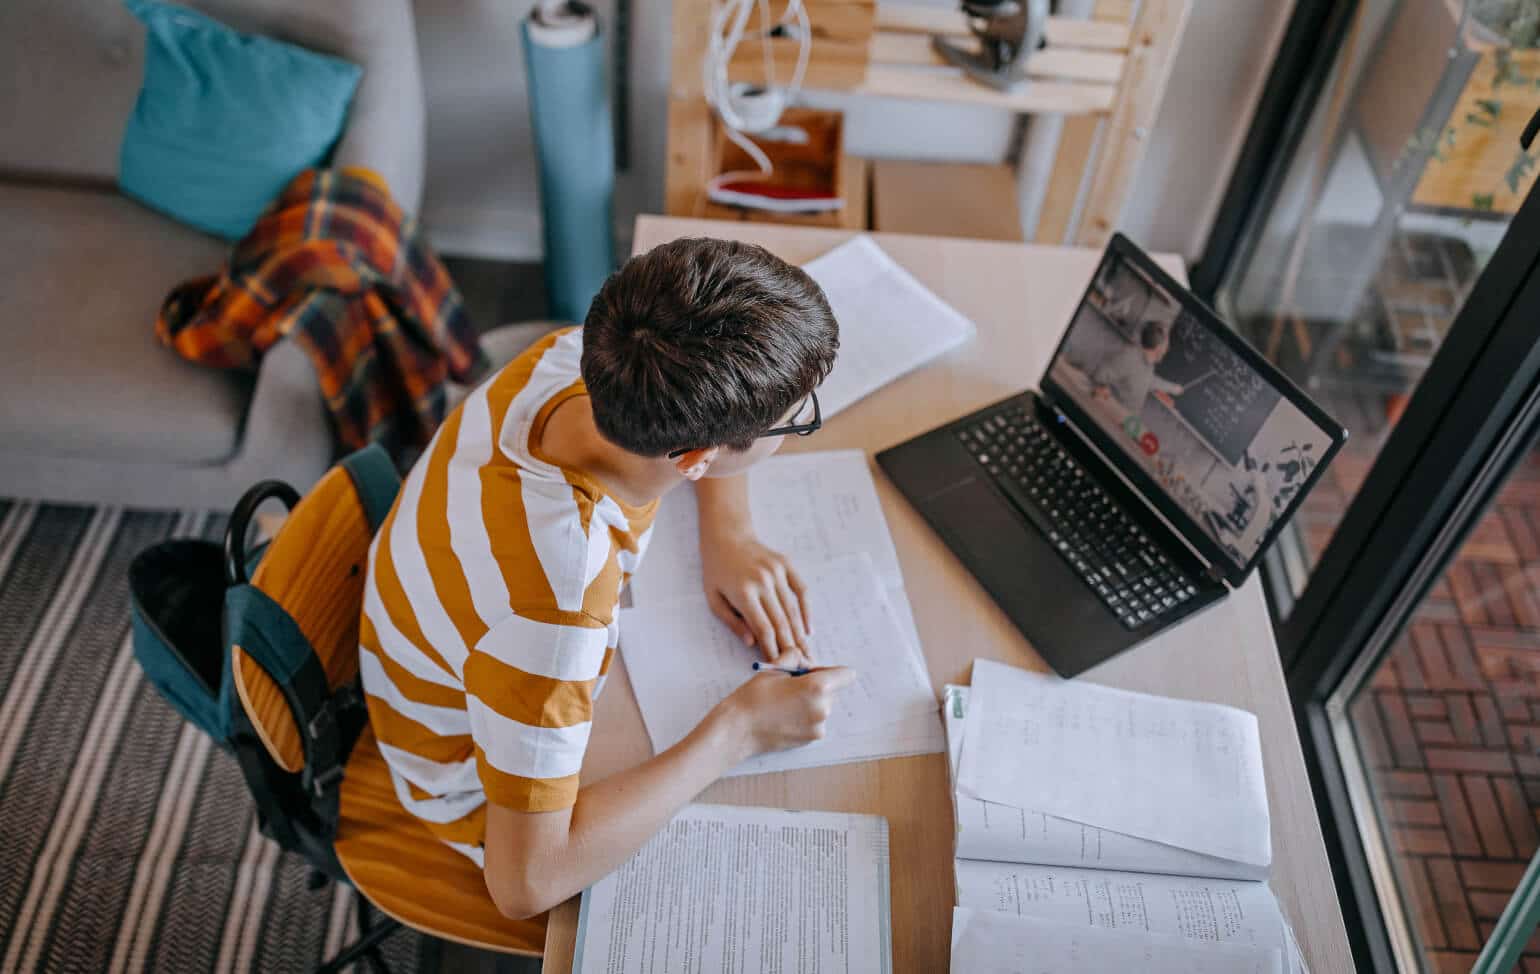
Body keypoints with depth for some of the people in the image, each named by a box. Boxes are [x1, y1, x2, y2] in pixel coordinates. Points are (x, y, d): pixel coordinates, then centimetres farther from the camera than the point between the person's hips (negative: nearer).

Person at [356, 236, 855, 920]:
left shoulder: (581, 358, -27)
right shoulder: (553, 608, -46)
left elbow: (704, 427, -2)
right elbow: (524, 882, -38)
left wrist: (730, 538, -19)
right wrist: (738, 730, -34)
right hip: (492, 792, -6)